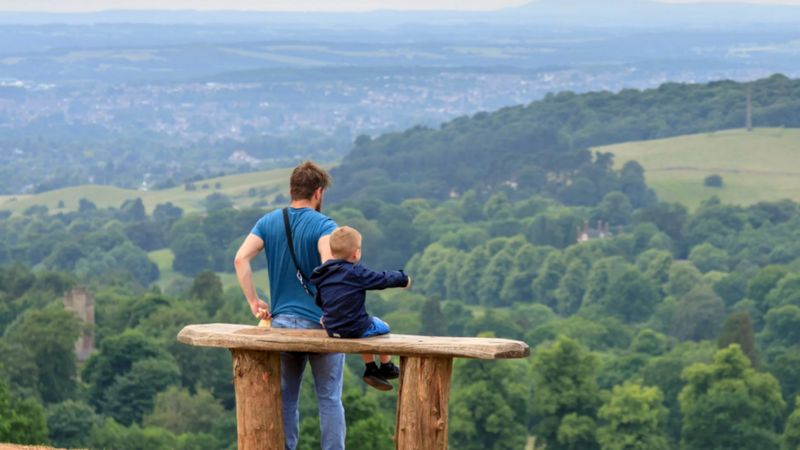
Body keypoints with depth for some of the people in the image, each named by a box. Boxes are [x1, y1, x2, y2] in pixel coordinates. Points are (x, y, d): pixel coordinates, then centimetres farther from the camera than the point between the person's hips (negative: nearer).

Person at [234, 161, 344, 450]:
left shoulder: (269, 222, 6)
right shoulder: (323, 225, -9)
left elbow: (241, 258, -6)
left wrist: (253, 302, -2)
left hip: (282, 321, 4)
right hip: (319, 323, -4)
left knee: (286, 398, 11)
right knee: (329, 399, 3)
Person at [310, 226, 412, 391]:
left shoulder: (323, 275, 3)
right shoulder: (356, 273, -16)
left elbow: (319, 301, 15)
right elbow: (383, 279, -9)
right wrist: (403, 278, 10)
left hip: (332, 329, 6)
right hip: (354, 329, -6)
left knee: (370, 325, 35)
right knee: (383, 328, 24)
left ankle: (371, 369, 38)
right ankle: (386, 368, 37)